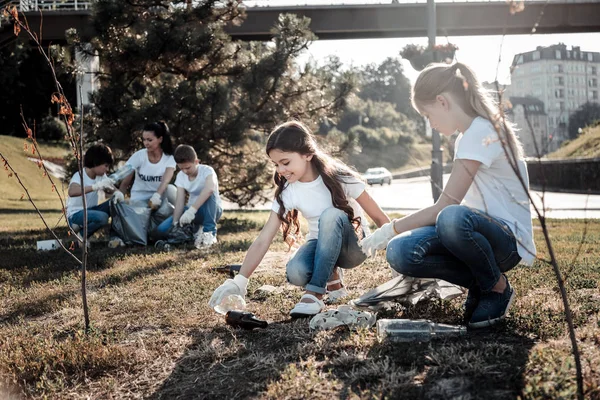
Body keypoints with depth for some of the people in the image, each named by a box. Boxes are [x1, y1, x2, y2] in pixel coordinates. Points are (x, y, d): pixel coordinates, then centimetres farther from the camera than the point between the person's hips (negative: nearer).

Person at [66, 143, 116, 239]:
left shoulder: (101, 176, 2)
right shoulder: (79, 176, -21)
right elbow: (71, 192, -42)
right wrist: (96, 186, -50)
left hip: (90, 210, 7)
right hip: (75, 214, -7)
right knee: (102, 217, -35)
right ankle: (81, 234, -8)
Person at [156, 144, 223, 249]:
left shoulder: (207, 171, -21)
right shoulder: (180, 176, -5)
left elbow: (210, 188, -44)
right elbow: (180, 201, -12)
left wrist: (192, 209, -53)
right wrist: (175, 223, -27)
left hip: (212, 210, -5)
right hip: (192, 211, 5)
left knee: (209, 193, -38)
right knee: (163, 228, -15)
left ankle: (210, 232, -26)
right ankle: (198, 230, 3)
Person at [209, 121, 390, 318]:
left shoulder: (338, 177, -20)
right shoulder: (287, 192, -12)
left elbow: (380, 218, -14)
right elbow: (263, 240, -16)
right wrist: (239, 281, -26)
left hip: (354, 244, -3)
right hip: (322, 245, 3)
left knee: (331, 215, -35)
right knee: (295, 273, -32)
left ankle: (315, 294, -28)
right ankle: (331, 277, 2)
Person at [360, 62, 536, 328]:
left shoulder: (480, 133, -16)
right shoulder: (467, 136, 16)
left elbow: (444, 207, -19)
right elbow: (451, 204, 18)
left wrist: (391, 229, -9)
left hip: (509, 240, -8)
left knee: (453, 219, -41)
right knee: (400, 252, -18)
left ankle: (498, 288, -11)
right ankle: (479, 283, 2)